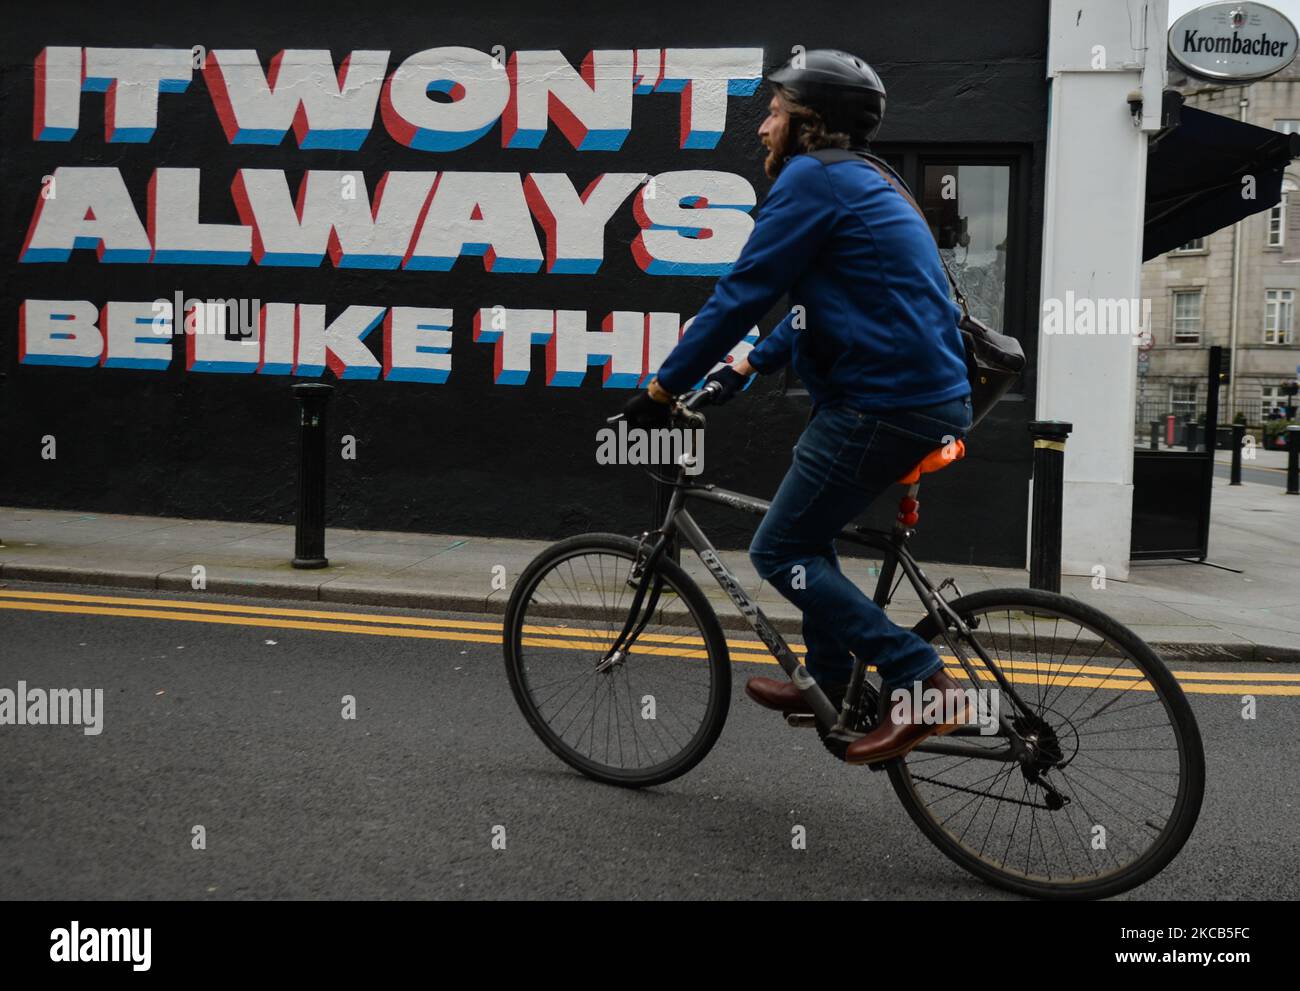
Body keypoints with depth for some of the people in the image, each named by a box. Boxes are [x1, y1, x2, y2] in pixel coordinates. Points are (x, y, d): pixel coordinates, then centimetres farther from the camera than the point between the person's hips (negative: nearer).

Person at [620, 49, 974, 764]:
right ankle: (831, 682, 31)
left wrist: (662, 389, -6)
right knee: (807, 529, 23)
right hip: (930, 395, 10)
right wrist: (747, 367, 20)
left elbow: (742, 294, -13)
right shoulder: (857, 184, 21)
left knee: (779, 551, -1)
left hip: (886, 404, -10)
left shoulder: (813, 180, -10)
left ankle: (922, 685, -3)